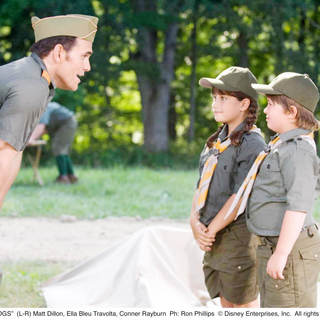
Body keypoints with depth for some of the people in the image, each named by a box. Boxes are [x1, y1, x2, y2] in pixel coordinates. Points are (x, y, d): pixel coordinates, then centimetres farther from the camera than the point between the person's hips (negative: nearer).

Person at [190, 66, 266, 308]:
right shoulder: (216, 141, 13)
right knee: (226, 304, 15)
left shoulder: (252, 143, -13)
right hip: (214, 239, 8)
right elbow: (202, 186, 11)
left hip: (238, 235, -8)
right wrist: (195, 222, -5)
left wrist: (211, 229, -16)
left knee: (243, 304, -1)